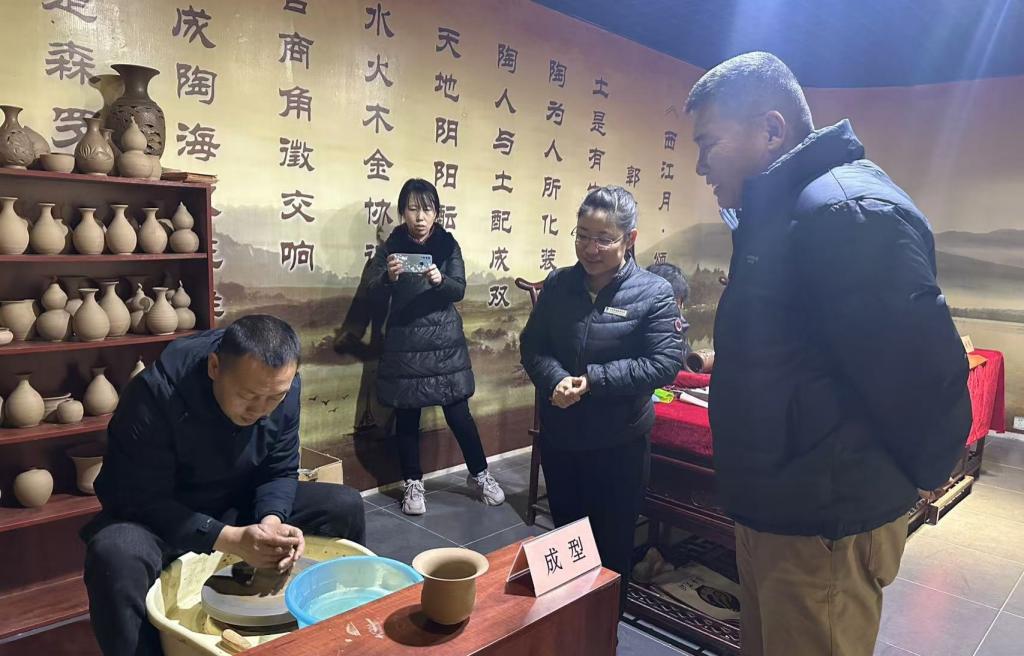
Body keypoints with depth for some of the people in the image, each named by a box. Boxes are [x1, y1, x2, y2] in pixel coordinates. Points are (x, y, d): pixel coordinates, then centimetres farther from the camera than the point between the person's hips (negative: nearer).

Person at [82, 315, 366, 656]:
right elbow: (141, 501, -28)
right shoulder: (155, 394, -31)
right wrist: (231, 539, -36)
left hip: (239, 506, 4)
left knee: (346, 507, -11)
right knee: (116, 556, -38)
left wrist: (272, 520, -28)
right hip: (160, 517, -3)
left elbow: (280, 472, -6)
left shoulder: (283, 387, -17)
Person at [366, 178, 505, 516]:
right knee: (407, 416, 6)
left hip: (445, 342, 0)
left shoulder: (448, 244, 1)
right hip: (404, 344, 0)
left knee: (459, 414, 3)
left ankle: (479, 474, 23)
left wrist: (440, 280, -29)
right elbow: (375, 293, -8)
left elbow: (459, 290, -7)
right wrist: (388, 277, -29)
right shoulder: (391, 246, 0)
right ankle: (412, 483, 22)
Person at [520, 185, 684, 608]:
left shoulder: (653, 293, -10)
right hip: (558, 437, 4)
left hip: (618, 444, -3)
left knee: (611, 546, 13)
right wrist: (555, 380, -19)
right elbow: (532, 346, 2)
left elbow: (665, 363, -17)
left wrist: (593, 379, -21)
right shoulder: (557, 285, 2)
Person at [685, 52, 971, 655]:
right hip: (769, 510, 9)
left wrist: (916, 479, -8)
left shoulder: (847, 210, -22)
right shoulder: (779, 213, 11)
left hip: (825, 526, -9)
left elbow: (927, 374, -25)